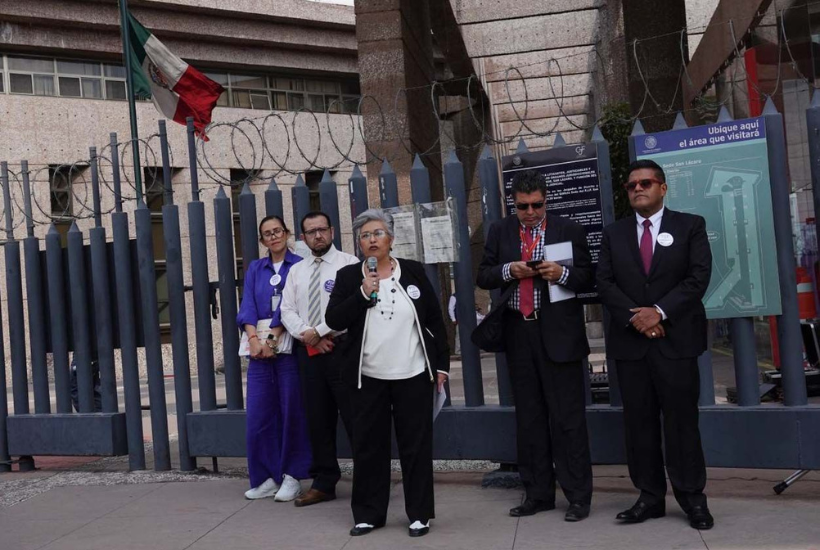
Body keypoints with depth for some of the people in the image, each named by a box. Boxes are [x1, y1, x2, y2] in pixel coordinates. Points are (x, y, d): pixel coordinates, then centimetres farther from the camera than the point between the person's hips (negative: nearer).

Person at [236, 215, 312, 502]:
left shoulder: (299, 265, 4)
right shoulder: (255, 269, 16)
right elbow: (247, 306, 5)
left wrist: (273, 339, -16)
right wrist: (254, 339, -12)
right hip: (259, 347, 4)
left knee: (292, 412, -1)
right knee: (258, 414, 2)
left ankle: (291, 476, 9)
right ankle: (267, 478, 13)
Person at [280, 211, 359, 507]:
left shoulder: (348, 263, -2)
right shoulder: (296, 271, 15)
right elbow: (287, 311, 9)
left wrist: (319, 332, -14)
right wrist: (306, 335, -9)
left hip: (342, 348, -5)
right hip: (309, 352, 6)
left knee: (354, 416, -6)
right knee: (318, 419, 10)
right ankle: (324, 483, 19)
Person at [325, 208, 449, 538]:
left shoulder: (413, 271, 4)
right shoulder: (348, 276, 3)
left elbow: (435, 320, 6)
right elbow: (333, 321, -6)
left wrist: (442, 364, 4)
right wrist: (363, 294, -16)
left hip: (413, 376, 0)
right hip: (368, 378, 1)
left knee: (416, 445, 4)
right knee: (369, 446, 7)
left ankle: (419, 514, 15)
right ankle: (369, 513, 19)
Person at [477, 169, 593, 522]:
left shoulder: (569, 230, 1)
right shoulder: (500, 232, 9)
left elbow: (587, 277, 1)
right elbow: (483, 277, 8)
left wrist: (562, 273, -18)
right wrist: (508, 271, -12)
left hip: (558, 333, -3)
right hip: (518, 334, 4)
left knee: (568, 416, -1)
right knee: (528, 417, 10)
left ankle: (578, 496, 8)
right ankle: (538, 494, 20)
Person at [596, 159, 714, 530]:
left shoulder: (690, 225, 6)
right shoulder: (614, 234, 13)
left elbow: (698, 277, -5)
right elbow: (605, 284, 3)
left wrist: (660, 312, -15)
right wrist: (634, 318, -11)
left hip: (676, 339, -3)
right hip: (629, 341, 3)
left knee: (681, 420, 0)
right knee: (639, 422, 5)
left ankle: (692, 498, 9)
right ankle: (650, 497, 12)